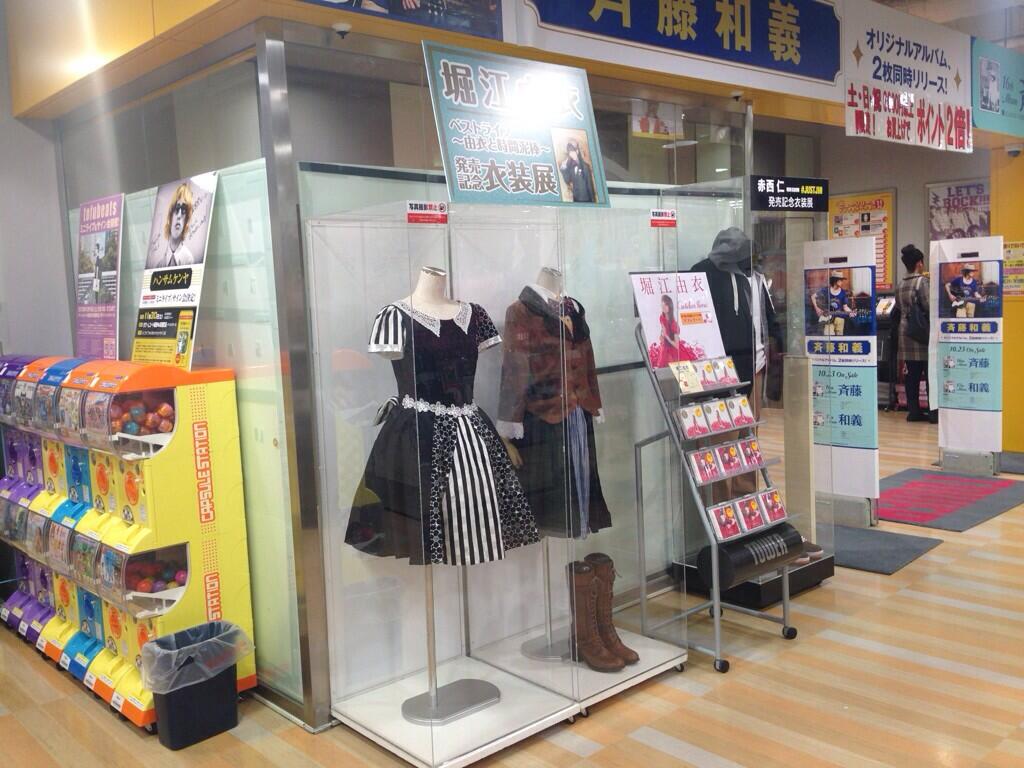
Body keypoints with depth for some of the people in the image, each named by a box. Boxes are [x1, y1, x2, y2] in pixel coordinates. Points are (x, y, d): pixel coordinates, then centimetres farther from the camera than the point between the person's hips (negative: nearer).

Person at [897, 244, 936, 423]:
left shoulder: (901, 285, 10)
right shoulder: (922, 281, -10)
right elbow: (929, 307, -15)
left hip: (905, 332, 7)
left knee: (912, 373, 8)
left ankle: (913, 410, 10)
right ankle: (934, 412, 0)